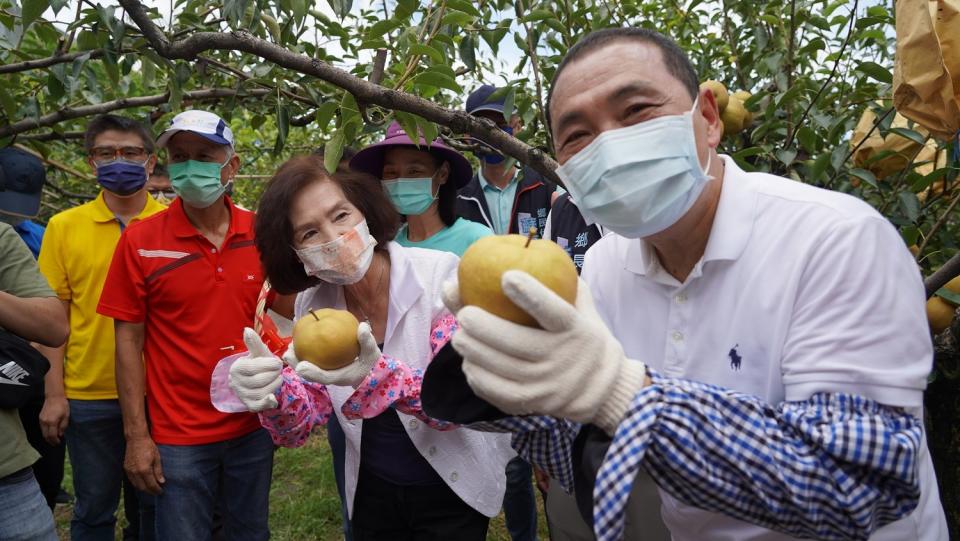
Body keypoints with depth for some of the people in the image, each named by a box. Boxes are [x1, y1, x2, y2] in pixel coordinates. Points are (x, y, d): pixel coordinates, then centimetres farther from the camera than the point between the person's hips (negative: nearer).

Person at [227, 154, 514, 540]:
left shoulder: (440, 275, -20)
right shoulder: (313, 305, -8)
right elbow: (303, 422, -8)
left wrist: (376, 374, -41)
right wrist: (272, 393, -30)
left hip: (452, 490, -3)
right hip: (372, 494, 3)